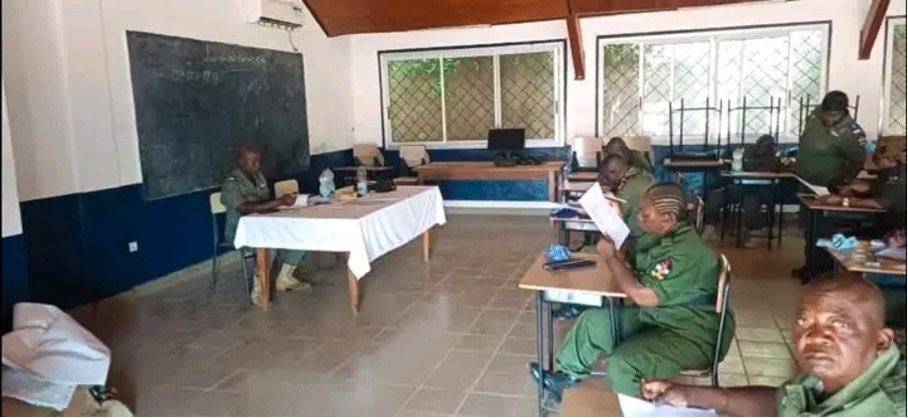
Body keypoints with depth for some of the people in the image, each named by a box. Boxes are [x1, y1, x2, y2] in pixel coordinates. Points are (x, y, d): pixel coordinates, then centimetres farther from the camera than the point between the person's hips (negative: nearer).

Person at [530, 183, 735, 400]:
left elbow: (642, 295, -29)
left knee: (622, 365, -30)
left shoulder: (684, 252, -29)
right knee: (593, 321, 10)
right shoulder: (670, 238, 3)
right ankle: (567, 377, 26)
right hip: (659, 317, 10)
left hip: (690, 335, -10)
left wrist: (610, 256, -17)